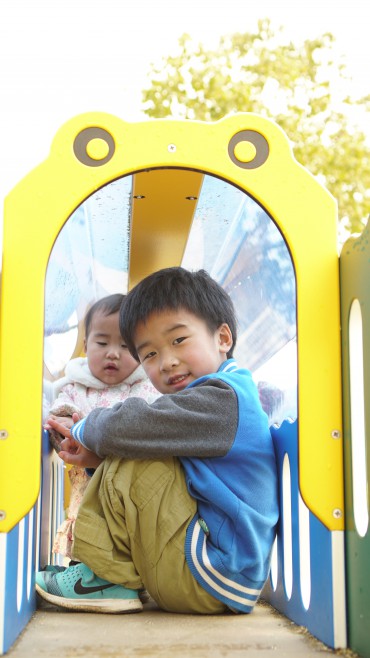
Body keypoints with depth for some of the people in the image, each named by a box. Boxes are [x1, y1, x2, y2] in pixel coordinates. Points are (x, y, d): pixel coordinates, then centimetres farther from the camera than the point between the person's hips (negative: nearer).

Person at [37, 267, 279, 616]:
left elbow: (125, 428, -25)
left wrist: (85, 430, -4)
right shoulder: (225, 397, 14)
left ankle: (110, 578, -3)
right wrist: (94, 451, 2)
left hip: (212, 582, -11)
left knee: (131, 469, -16)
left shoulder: (221, 397, -18)